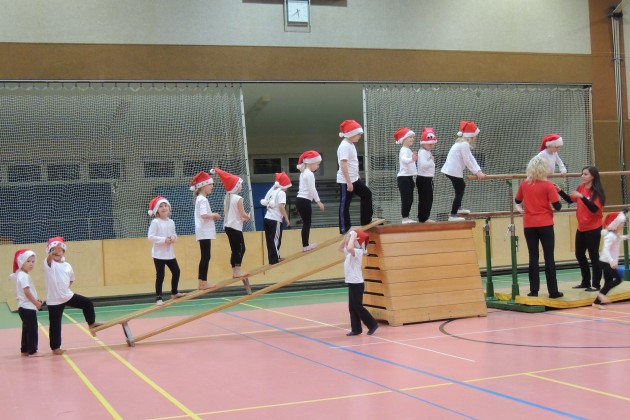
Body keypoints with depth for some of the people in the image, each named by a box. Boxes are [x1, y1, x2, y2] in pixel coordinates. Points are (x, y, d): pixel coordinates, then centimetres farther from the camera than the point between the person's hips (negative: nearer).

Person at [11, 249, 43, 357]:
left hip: (25, 307, 10)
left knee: (27, 329, 16)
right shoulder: (24, 276, -18)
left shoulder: (21, 275, 15)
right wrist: (36, 303, -14)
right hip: (28, 307, -10)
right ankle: (32, 351, -3)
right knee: (32, 329, -6)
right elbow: (27, 292, -23)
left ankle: (25, 350, 22)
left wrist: (36, 300, 11)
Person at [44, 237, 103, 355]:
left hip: (68, 295, 5)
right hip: (54, 300, -5)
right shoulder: (49, 264, -12)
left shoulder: (67, 265, 4)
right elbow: (50, 257, -38)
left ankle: (91, 323, 33)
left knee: (87, 303, 10)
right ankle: (55, 348, 14)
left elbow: (71, 279, 22)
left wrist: (65, 287, 6)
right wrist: (55, 250, -58)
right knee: (55, 324, 2)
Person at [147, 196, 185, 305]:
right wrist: (164, 240, -24)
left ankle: (174, 293, 35)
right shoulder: (155, 222, -13)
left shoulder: (171, 222, 6)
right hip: (159, 254, -7)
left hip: (170, 253, 7)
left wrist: (174, 238, -8)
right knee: (160, 275, -5)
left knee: (176, 271, 15)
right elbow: (150, 237, -18)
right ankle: (158, 298, 3)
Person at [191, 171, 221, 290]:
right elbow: (204, 215, -26)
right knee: (205, 257, -7)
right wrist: (214, 215, -10)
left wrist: (213, 216, 7)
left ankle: (202, 282, 14)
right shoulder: (202, 199, -14)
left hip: (204, 232, 10)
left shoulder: (200, 198, 17)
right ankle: (203, 282, -5)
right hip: (204, 232, -10)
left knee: (205, 257, 11)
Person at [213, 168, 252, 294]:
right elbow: (243, 214, -14)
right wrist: (248, 217, 7)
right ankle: (237, 270, -9)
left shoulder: (227, 198, 12)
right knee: (241, 248, -5)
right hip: (235, 226, -8)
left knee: (235, 249, 12)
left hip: (228, 226, 8)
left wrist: (242, 218, 15)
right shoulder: (238, 198, -13)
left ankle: (234, 271, 13)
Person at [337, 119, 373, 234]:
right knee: (345, 204, -2)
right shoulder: (344, 146, -20)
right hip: (345, 181, -10)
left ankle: (366, 220, 27)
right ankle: (344, 229, 6)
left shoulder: (351, 144, 11)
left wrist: (356, 177, 23)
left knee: (367, 194, 17)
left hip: (354, 179, 10)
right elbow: (343, 164, -26)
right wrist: (349, 182, -27)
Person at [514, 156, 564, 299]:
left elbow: (517, 201, 15)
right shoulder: (548, 186, -9)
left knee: (533, 257, 7)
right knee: (549, 258, 2)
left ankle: (534, 290, 5)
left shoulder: (524, 185, 0)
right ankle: (553, 291, 3)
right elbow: (557, 206, -10)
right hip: (545, 225, -3)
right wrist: (556, 193, 7)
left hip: (529, 225, 3)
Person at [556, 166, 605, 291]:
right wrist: (560, 191, -2)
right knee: (579, 254, 12)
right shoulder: (581, 188, 5)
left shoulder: (597, 192, -15)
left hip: (593, 228, -7)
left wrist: (582, 197, -35)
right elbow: (570, 200, 13)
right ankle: (585, 282, 24)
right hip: (581, 228, 7)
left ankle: (596, 284, 7)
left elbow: (594, 208, -25)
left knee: (593, 255, -2)